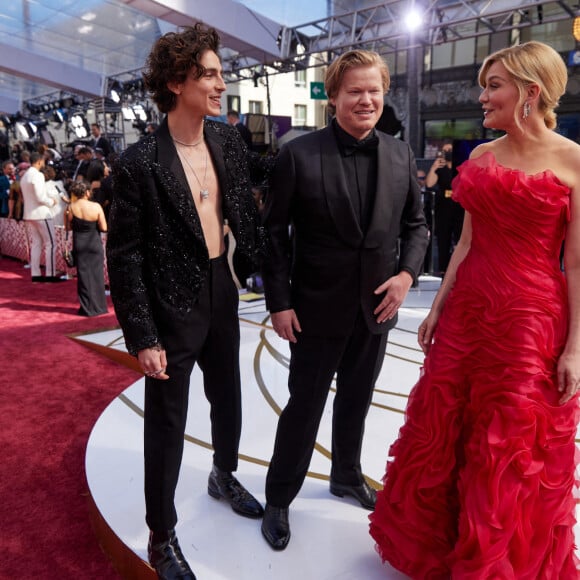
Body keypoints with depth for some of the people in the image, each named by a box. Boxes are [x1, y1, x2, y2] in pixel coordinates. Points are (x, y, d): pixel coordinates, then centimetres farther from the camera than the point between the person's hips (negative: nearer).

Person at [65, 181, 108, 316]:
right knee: (97, 275, 8)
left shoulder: (72, 207, -7)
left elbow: (68, 227, -1)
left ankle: (86, 308, 12)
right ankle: (98, 307, 14)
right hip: (95, 244, -1)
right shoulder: (96, 206, -11)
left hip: (79, 244, 1)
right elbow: (104, 228, -11)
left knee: (83, 275, 8)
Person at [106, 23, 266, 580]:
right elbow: (123, 257, -14)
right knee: (166, 424, 9)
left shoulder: (228, 141, 0)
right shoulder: (140, 163, -17)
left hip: (222, 296, 6)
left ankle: (224, 476, 53)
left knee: (228, 400, 23)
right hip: (172, 309, -6)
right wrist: (142, 338, -15)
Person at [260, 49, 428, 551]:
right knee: (305, 407, 8)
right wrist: (279, 302, -12)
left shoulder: (400, 155, 2)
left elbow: (415, 223, 9)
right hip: (317, 308, -4)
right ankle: (279, 499, 30)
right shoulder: (299, 155, -11)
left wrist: (407, 273, -7)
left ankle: (347, 477, 46)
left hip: (376, 306, 4)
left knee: (355, 402, 21)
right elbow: (274, 233, -9)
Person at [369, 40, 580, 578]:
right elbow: (467, 242, 11)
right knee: (440, 435, 15)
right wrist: (436, 308, 10)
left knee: (516, 454, 9)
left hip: (532, 321, -5)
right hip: (466, 312, 6)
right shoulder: (481, 157, 8)